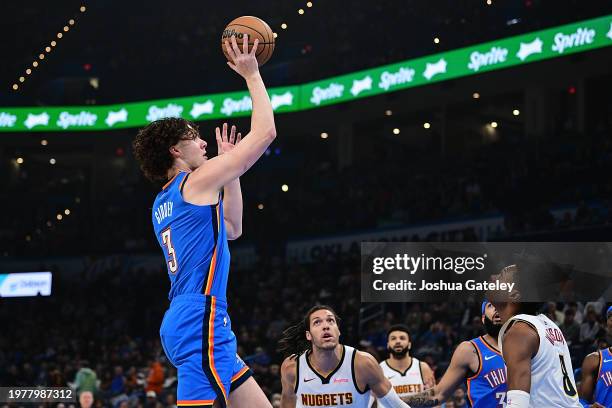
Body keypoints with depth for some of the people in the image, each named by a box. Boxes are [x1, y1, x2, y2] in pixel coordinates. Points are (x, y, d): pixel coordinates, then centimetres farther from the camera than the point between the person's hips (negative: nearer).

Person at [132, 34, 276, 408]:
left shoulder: (164, 203, 24)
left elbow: (232, 229, 36)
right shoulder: (199, 180, -2)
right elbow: (265, 131, -1)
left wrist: (228, 165, 35)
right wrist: (252, 75, 10)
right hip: (202, 319, -10)